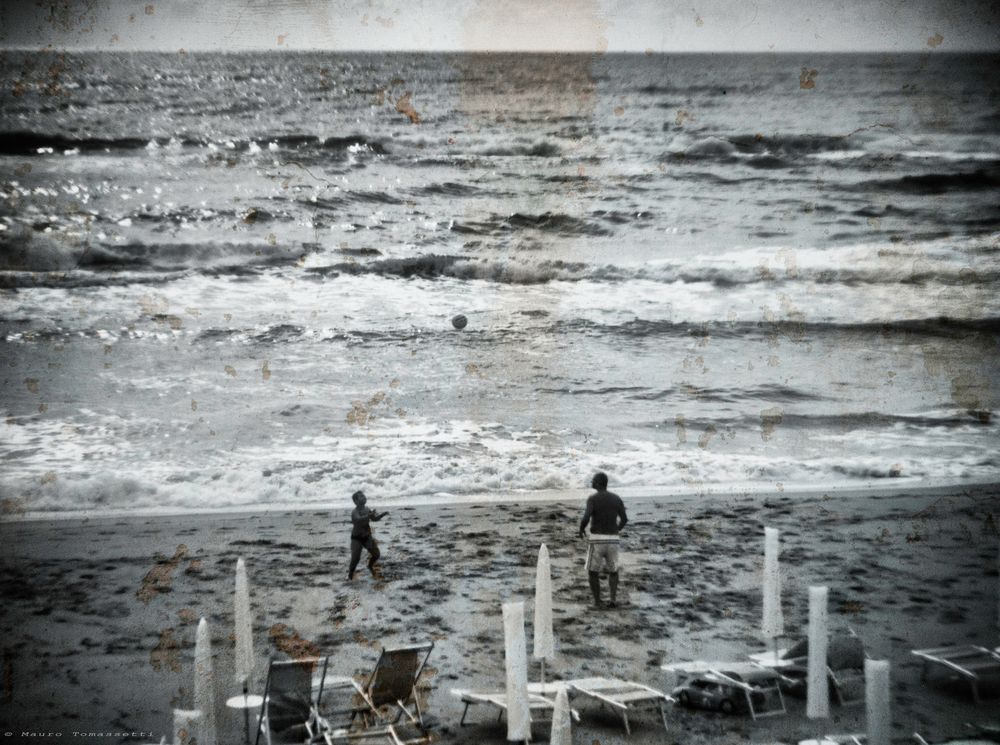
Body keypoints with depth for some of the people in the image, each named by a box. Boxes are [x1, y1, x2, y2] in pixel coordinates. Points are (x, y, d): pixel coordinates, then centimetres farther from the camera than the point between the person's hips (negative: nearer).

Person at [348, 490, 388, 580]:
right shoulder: (355, 512, -22)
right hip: (357, 538, -6)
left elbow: (375, 519, 15)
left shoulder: (367, 510, 0)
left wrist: (383, 514, -2)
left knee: (376, 554, 6)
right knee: (355, 558, -15)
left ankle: (370, 566, 36)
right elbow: (358, 519, -43)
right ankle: (350, 573, 11)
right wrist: (369, 515, -54)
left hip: (367, 537, 6)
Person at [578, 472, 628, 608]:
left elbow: (586, 518, -19)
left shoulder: (593, 498, -8)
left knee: (593, 571, 15)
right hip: (613, 540, 3)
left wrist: (581, 530, 2)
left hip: (597, 540, -3)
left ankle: (597, 602, 9)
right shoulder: (617, 498, 6)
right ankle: (613, 598, 2)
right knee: (612, 571, 21)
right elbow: (624, 519, 7)